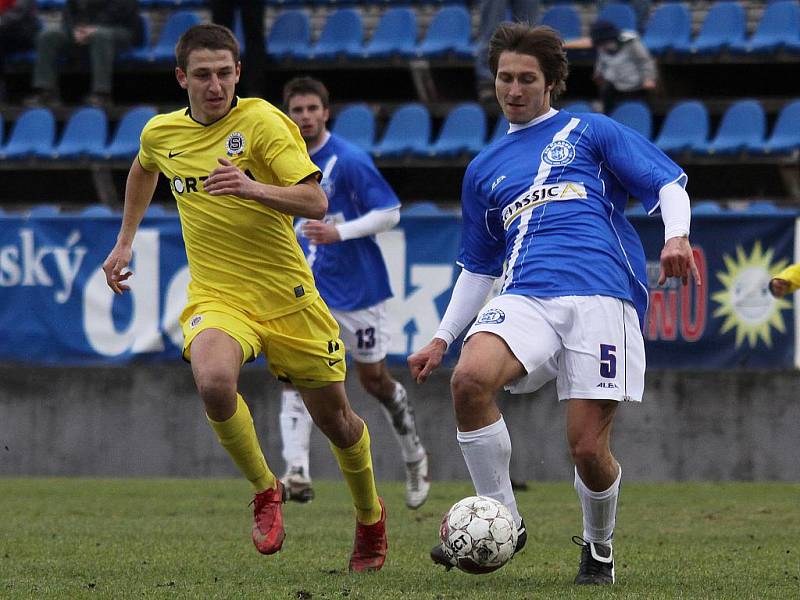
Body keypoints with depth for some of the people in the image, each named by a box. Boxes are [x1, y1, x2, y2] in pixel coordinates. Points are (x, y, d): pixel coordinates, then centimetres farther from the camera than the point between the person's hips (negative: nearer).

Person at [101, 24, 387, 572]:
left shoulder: (262, 122, -12)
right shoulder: (161, 133, 3)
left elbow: (315, 202, -20)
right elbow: (144, 169, 30)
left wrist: (253, 188, -36)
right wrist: (125, 241, 27)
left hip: (287, 295, -2)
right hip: (216, 297, 2)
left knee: (335, 419, 9)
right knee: (214, 382, -32)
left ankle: (370, 516, 40)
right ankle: (265, 490, -7)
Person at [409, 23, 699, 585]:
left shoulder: (589, 132, 15)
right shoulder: (485, 169, 27)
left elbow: (668, 182, 7)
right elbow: (478, 266, 33)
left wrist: (677, 236, -14)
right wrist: (443, 337, 22)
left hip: (602, 296, -3)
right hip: (525, 299, 3)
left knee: (588, 448, -12)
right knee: (470, 378, -30)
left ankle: (599, 546, 20)